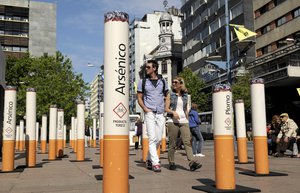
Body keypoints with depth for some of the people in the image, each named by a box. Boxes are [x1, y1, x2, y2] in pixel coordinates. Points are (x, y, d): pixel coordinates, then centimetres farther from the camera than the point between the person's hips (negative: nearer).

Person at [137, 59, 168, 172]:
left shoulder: (162, 81, 10)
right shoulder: (143, 82, 4)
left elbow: (167, 96, 18)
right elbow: (139, 98, 5)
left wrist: (167, 107, 2)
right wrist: (145, 108, -9)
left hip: (160, 113, 3)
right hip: (149, 113, -3)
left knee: (158, 139, 6)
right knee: (152, 138, -10)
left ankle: (149, 159, 23)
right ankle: (155, 163, -9)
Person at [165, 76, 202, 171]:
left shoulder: (185, 96, 14)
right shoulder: (170, 95, 7)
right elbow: (166, 108, 1)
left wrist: (187, 120, 16)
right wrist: (173, 112, -18)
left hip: (184, 121, 2)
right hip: (173, 122, -2)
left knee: (187, 142, -11)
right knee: (172, 143, 1)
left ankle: (192, 162, -19)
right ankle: (171, 163, 12)